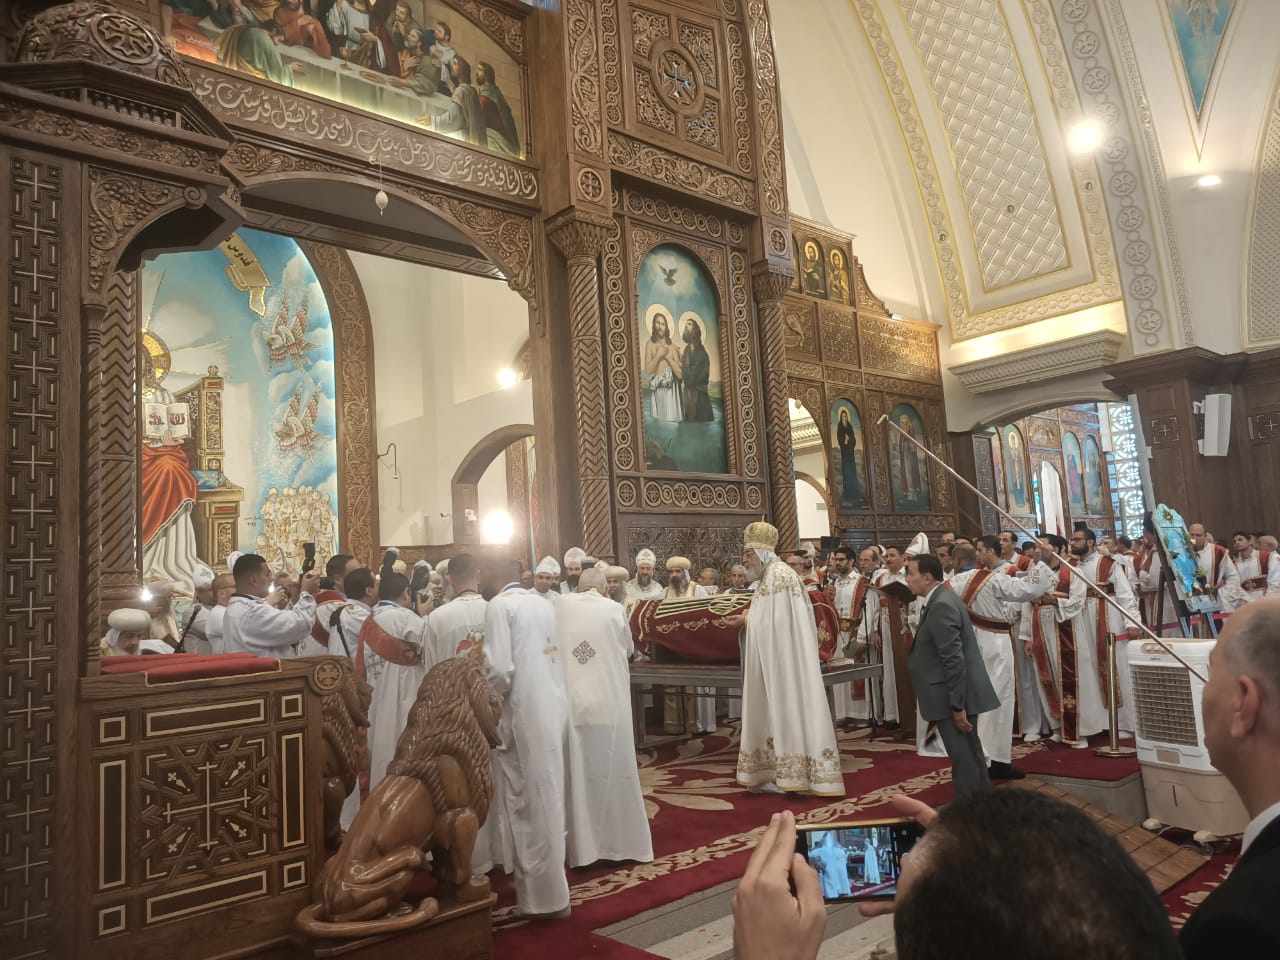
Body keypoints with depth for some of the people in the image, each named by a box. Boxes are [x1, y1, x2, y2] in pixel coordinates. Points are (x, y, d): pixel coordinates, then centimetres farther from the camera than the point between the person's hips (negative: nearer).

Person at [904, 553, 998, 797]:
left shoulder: (941, 606, -21)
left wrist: (957, 705, -22)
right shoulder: (941, 600, 11)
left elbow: (954, 660, -25)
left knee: (963, 759, 0)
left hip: (955, 697, -10)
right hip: (956, 695, 10)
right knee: (970, 754, 20)